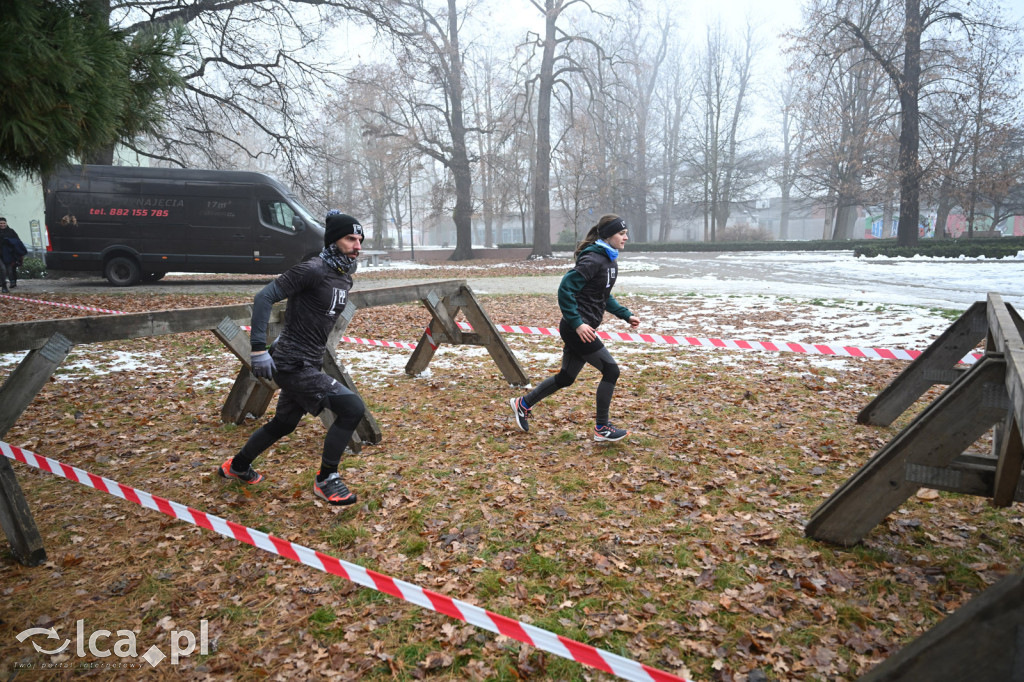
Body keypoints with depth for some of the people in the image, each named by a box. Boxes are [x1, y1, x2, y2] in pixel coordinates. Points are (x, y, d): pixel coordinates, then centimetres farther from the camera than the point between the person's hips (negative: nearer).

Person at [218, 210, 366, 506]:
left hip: (307, 364, 10)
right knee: (351, 408, -16)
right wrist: (259, 348, -26)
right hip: (293, 365, -10)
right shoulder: (313, 270, -18)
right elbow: (264, 297, -21)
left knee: (284, 423, 25)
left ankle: (237, 466, 48)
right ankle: (326, 480, 1)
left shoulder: (345, 277, 9)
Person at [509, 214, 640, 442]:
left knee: (566, 377, 17)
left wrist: (625, 314, 14)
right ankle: (602, 428, 9)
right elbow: (565, 289, -23)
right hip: (577, 330, -10)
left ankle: (523, 404, 32)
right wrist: (577, 323, -25)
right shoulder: (592, 260, -18)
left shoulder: (609, 260, 12)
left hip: (581, 329, 10)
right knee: (610, 371, -4)